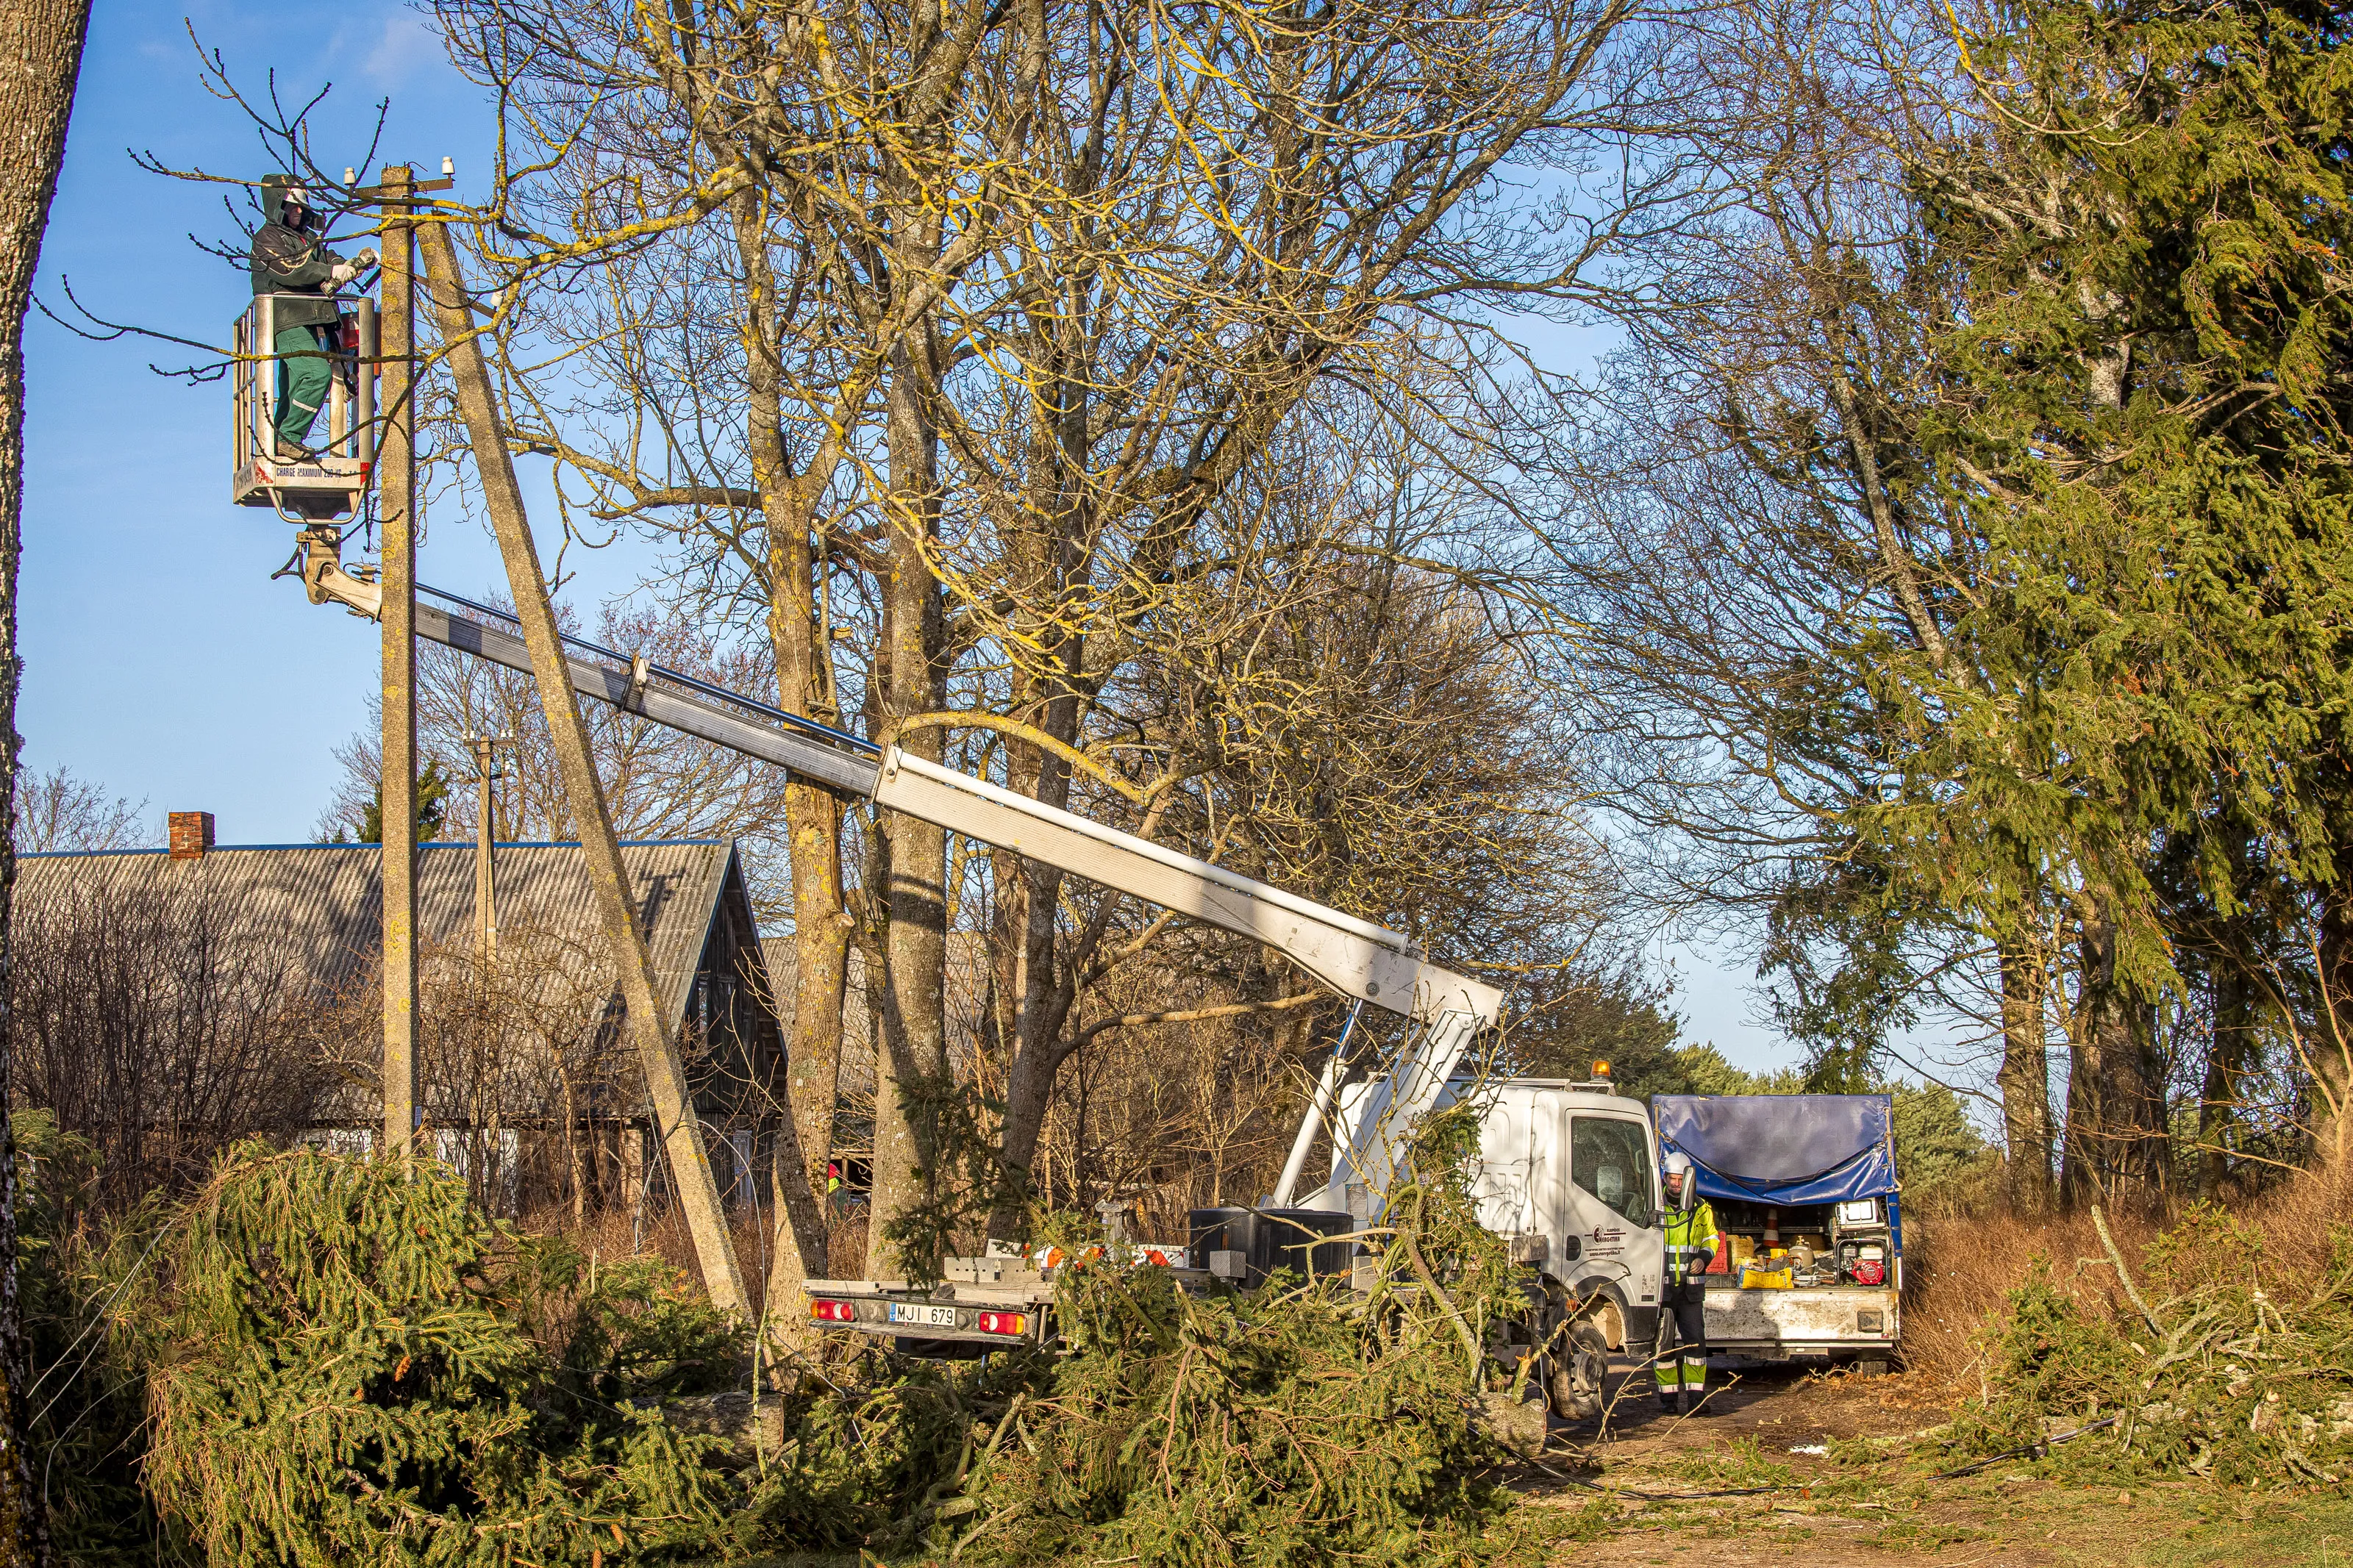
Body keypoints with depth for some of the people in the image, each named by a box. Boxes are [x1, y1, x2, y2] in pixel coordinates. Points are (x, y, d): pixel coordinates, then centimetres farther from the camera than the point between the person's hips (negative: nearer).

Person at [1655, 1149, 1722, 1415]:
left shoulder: (1700, 1209, 6)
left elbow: (1712, 1238, 17)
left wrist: (1704, 1257, -5)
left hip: (1691, 1289, 2)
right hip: (1661, 1287, -2)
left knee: (1695, 1341, -4)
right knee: (1664, 1343, 2)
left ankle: (1696, 1398, -1)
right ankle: (1668, 1398, 9)